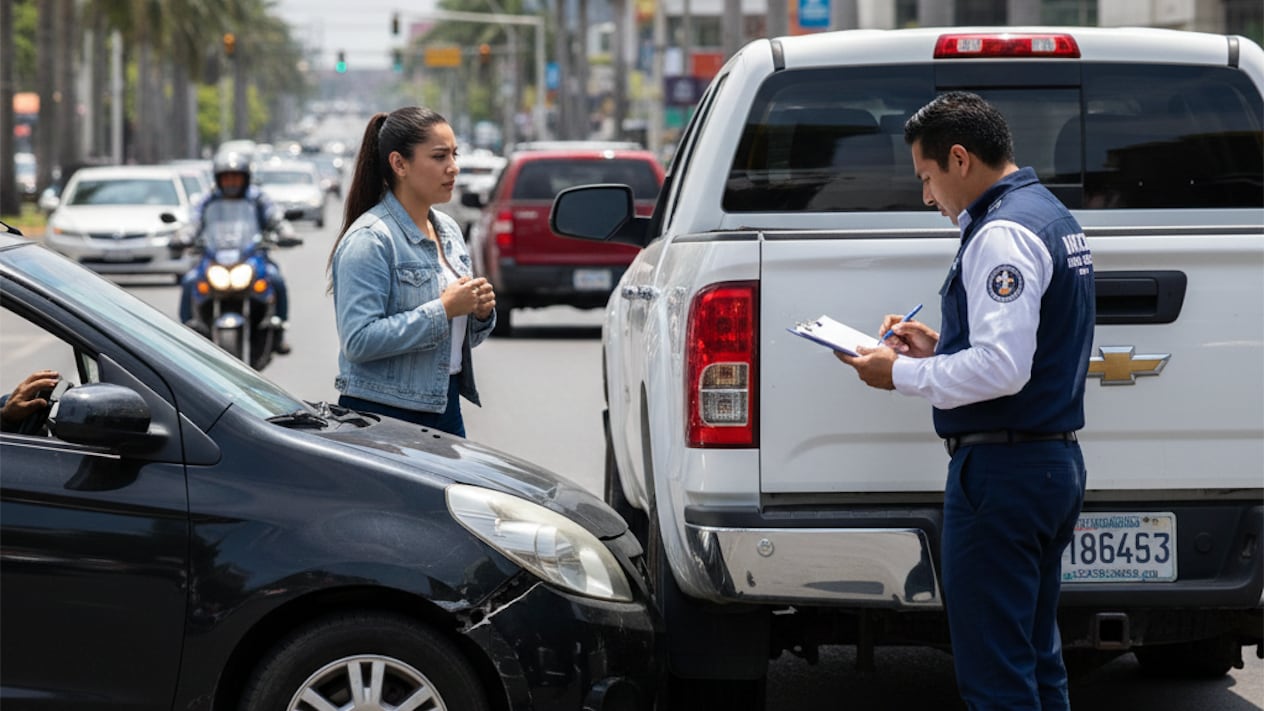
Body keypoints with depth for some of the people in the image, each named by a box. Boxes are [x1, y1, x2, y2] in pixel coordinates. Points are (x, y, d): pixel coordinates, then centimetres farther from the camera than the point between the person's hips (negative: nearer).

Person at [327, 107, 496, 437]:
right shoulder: (369, 240, -13)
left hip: (445, 408, 7)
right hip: (382, 412, -7)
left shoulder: (448, 230, 13)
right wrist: (443, 310, -21)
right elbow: (358, 341, -23)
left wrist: (481, 313, -1)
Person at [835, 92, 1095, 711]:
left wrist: (901, 374, -14)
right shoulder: (1051, 216, 16)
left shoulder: (1002, 233, -17)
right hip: (1056, 459, 11)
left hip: (1001, 471, -11)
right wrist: (940, 349, 17)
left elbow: (1002, 369, -25)